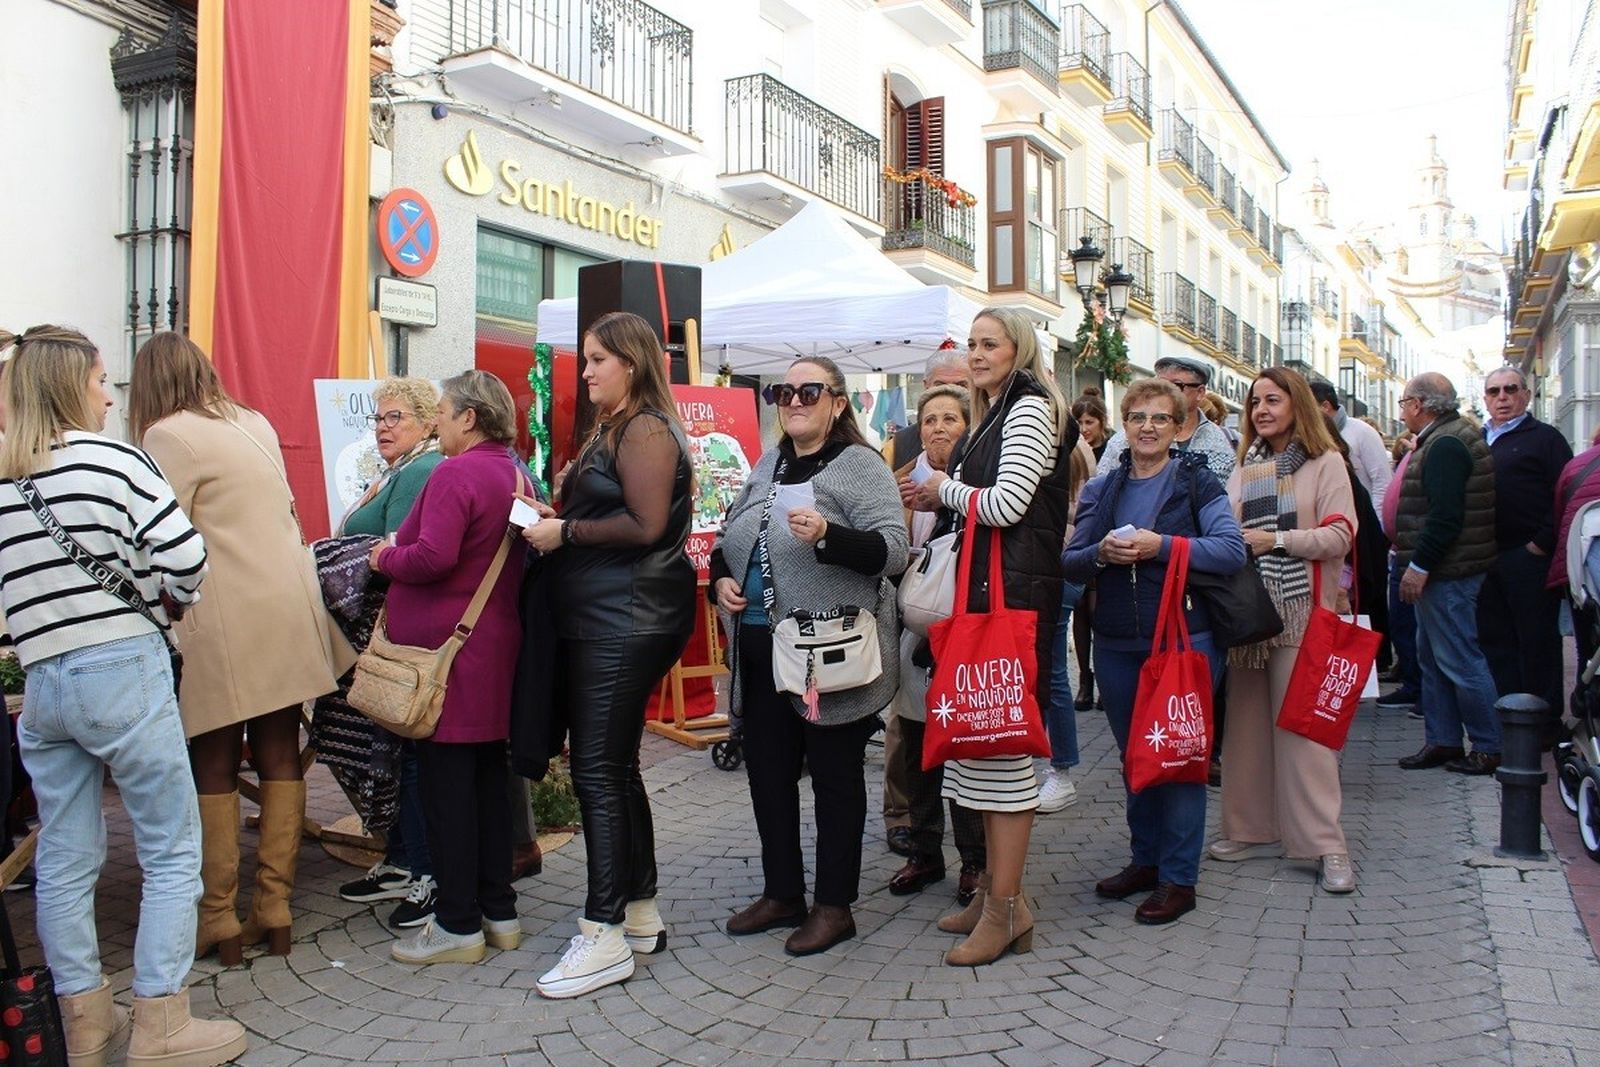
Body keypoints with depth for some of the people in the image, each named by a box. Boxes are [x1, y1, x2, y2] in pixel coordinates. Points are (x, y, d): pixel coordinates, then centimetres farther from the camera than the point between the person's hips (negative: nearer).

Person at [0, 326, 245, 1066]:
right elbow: (184, 556, -15)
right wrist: (168, 602, 4)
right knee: (173, 851, 5)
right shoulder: (111, 459, -8)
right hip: (123, 671, -6)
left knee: (65, 860, 14)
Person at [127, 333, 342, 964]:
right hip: (289, 610, 7)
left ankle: (218, 921, 9)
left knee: (213, 767, 3)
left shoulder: (168, 436, -5)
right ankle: (275, 912, 14)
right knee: (279, 756, 8)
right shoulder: (255, 425, 15)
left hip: (224, 623, -6)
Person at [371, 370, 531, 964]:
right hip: (497, 643, 9)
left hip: (446, 647, -9)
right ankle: (499, 912, 22)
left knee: (444, 781, -1)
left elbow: (433, 557, -25)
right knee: (488, 774, 14)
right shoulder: (517, 476, 12)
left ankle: (457, 925, 7)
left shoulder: (456, 474, -15)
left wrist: (386, 558, -4)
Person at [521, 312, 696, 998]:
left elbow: (644, 526, -21)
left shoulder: (646, 430, -10)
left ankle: (606, 936, 0)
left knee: (599, 771, -8)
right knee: (614, 767, 13)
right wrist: (553, 516, 7)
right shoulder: (614, 429, 21)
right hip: (600, 621, 10)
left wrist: (564, 532, -13)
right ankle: (640, 914, 24)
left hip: (627, 623, -10)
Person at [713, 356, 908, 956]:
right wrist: (721, 577, 4)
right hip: (760, 648, 8)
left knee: (834, 777, 5)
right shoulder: (768, 467, 15)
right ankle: (782, 895, 30)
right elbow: (728, 539, 24)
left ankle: (834, 907, 18)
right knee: (767, 771, 14)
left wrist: (826, 534, -31)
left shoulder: (860, 466, -7)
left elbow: (893, 548, -17)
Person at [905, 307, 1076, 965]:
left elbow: (1006, 503, -17)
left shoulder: (1030, 408, -6)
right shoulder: (993, 415, 22)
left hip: (1016, 591, -9)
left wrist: (945, 490, -1)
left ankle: (1007, 909, -3)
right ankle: (994, 887, 19)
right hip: (984, 588, 9)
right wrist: (941, 503, 8)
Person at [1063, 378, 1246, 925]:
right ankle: (1146, 859, 28)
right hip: (1116, 644, 4)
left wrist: (1160, 544, -20)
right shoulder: (1100, 490, 11)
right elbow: (1069, 563, 8)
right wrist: (1101, 553, -13)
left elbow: (1232, 550, -13)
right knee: (1134, 756, 13)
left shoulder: (1197, 482, 0)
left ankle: (1178, 878, 11)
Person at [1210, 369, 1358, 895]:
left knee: (1303, 724, -7)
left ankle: (1326, 843, 0)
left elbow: (1340, 536, -8)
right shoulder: (1243, 468, 17)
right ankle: (1253, 829, 17)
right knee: (1248, 722, 7)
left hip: (1301, 613, -5)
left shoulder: (1326, 463, 2)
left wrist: (1275, 540, -14)